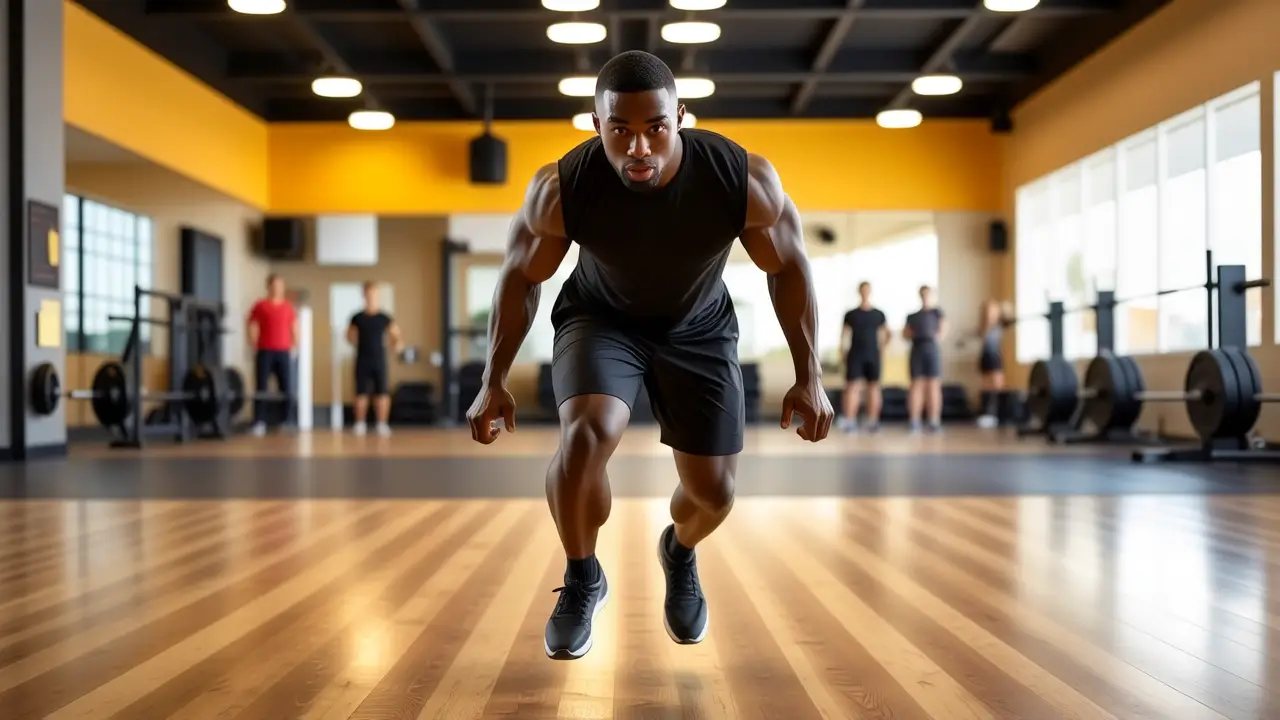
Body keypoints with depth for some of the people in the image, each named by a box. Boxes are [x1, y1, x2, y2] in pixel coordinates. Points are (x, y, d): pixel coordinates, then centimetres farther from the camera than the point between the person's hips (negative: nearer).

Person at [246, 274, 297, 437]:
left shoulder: (289, 307, 10)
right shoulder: (260, 306, 2)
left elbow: (294, 329, 16)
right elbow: (252, 328, 2)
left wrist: (294, 348, 8)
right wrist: (255, 349, -3)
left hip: (284, 353, 2)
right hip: (265, 352, -2)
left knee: (287, 389, 1)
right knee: (261, 389, -2)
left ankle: (286, 422, 8)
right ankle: (259, 423, -1)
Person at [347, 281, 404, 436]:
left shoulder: (385, 318, 2)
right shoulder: (357, 318, 3)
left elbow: (395, 334, 7)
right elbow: (350, 335, 13)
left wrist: (397, 343, -10)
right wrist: (355, 342, -2)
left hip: (379, 360, 0)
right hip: (362, 360, 0)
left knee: (382, 393, -1)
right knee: (361, 393, 2)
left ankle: (382, 424, 7)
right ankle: (360, 424, 12)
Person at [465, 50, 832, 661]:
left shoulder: (747, 181, -30)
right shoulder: (559, 189, -29)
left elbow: (789, 268, -12)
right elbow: (520, 276, -11)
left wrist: (808, 377, -10)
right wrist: (494, 382, -8)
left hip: (698, 328, 2)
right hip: (599, 318, -1)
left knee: (714, 491, 2)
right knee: (585, 435, -29)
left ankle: (679, 553, 41)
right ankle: (582, 581, -2)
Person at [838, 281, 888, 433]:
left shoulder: (879, 315, 8)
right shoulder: (851, 315, 6)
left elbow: (886, 333, 17)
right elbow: (845, 335, 7)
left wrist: (881, 347, 4)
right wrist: (844, 353, 1)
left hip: (873, 356, 1)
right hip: (855, 355, -1)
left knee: (873, 387, 1)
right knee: (852, 386, -8)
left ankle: (872, 421, 3)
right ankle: (849, 420, -10)